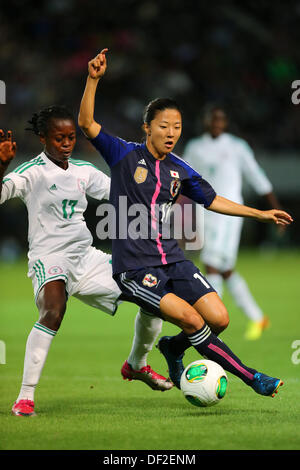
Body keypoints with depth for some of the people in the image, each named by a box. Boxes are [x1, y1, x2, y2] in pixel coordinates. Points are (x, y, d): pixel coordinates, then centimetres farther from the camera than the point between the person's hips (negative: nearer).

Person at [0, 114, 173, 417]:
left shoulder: (84, 171, 11)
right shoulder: (33, 172, -8)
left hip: (87, 259, 7)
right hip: (49, 258, -7)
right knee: (53, 311, -37)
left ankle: (137, 366, 30)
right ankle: (25, 398, -31)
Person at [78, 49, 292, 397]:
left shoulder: (180, 170, 10)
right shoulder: (125, 155, -3)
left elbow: (212, 200, 22)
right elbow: (86, 124, -13)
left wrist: (260, 214, 21)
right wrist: (93, 79, -24)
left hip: (172, 261, 5)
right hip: (134, 268, -5)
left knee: (219, 319, -8)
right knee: (191, 319, -20)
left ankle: (173, 349, 23)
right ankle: (250, 377, -7)